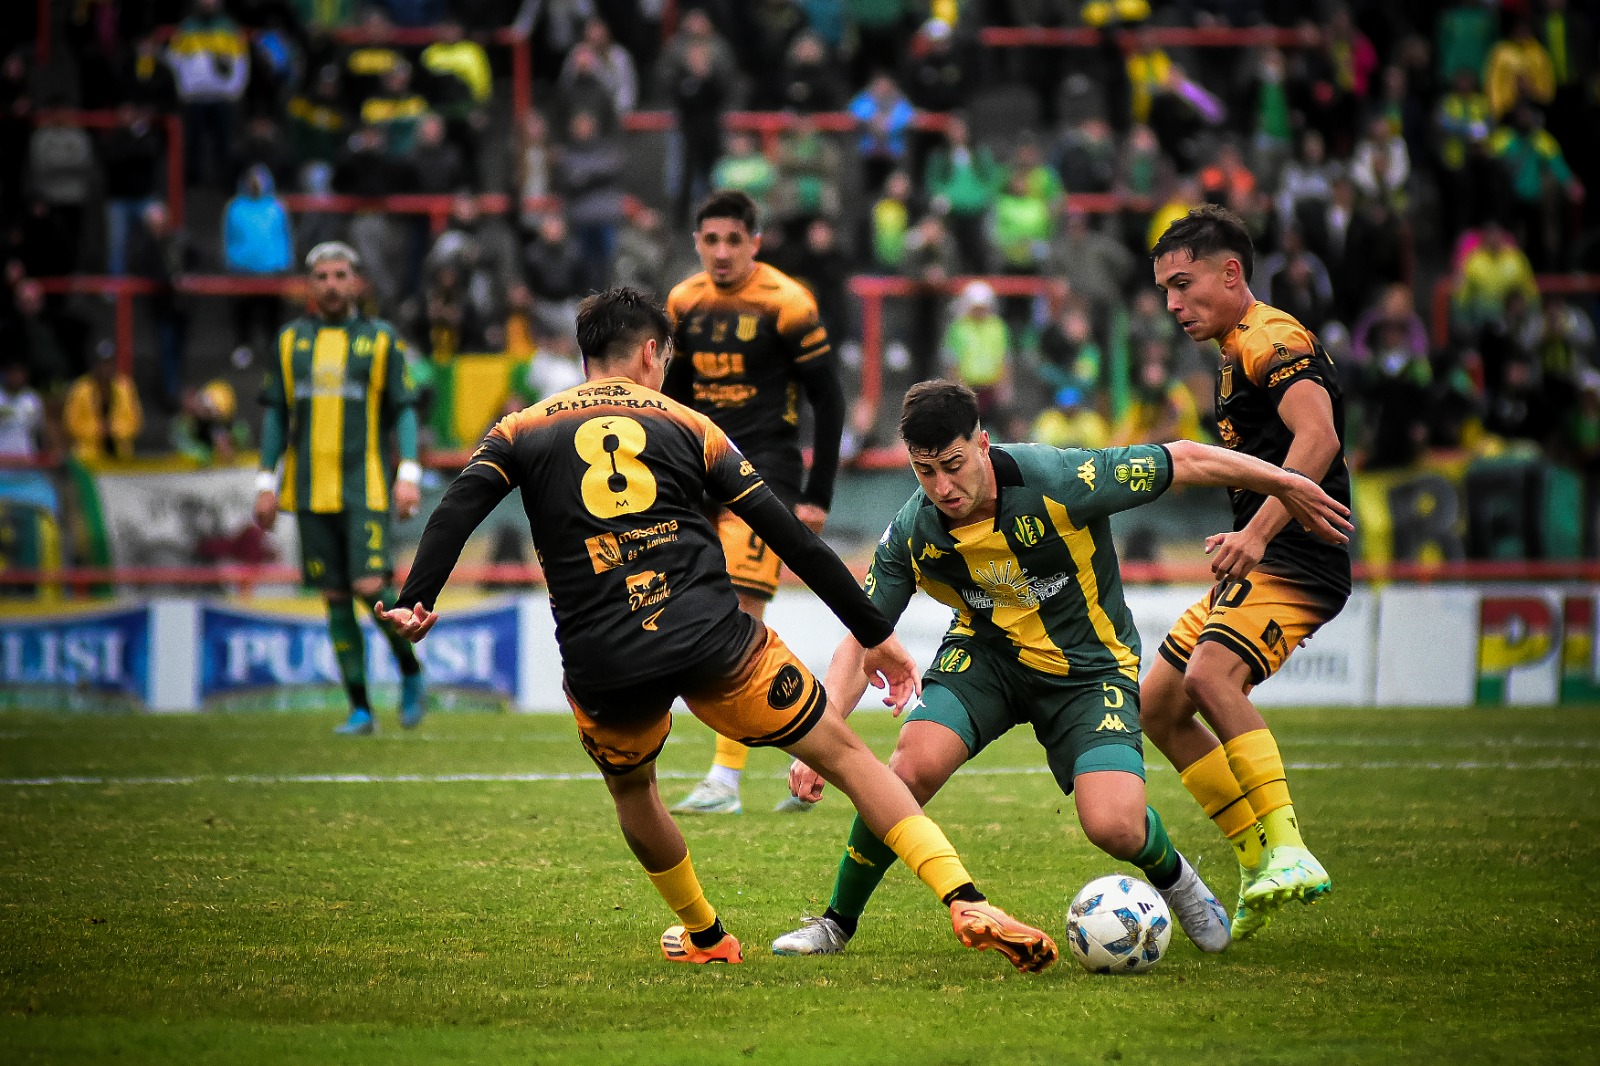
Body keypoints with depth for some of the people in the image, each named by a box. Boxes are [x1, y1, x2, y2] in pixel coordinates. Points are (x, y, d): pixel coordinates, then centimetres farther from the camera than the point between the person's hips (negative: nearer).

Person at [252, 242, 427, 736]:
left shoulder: (380, 339, 4)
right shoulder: (291, 340, 11)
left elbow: (404, 411, 2)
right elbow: (276, 414, 14)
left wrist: (409, 474, -9)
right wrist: (266, 483, 8)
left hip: (365, 486, -3)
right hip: (310, 489, 3)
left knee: (370, 587, -15)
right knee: (336, 598, 2)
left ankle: (410, 670, 10)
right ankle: (360, 709, 7)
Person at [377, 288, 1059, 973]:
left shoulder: (523, 430, 17)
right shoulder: (686, 425, 16)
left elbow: (458, 509, -2)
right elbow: (790, 537, 12)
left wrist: (414, 601, -8)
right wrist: (874, 634, 15)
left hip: (600, 668, 1)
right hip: (711, 639, -1)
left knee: (630, 791, 32)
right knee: (846, 753, 7)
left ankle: (703, 936, 43)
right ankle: (968, 906, -7)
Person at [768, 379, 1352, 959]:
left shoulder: (1060, 482, -30)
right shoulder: (910, 535, -17)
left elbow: (1186, 458, -17)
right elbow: (860, 642, -9)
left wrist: (1288, 485, -5)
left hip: (1090, 666, -2)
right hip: (986, 655, 2)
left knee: (1115, 828, -22)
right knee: (911, 765, -25)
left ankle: (1173, 876, 17)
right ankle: (837, 922, -2)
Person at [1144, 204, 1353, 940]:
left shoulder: (1271, 339, -11)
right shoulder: (1237, 352, 22)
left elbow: (1318, 437, -29)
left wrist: (1257, 533, -38)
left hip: (1296, 559, -11)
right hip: (1256, 564, 11)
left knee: (1210, 673, -32)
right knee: (1157, 706, 9)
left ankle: (1288, 852, -36)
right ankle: (1260, 866, 12)